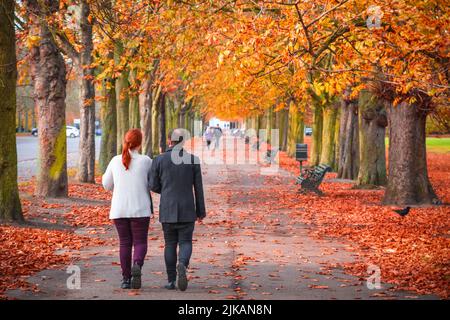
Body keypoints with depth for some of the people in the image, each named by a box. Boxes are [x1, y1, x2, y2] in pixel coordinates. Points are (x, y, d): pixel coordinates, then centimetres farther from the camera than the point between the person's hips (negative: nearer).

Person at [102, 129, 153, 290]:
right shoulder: (146, 161, -7)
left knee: (125, 243, 12)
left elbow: (107, 184, 12)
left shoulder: (115, 160, 1)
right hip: (140, 209, -2)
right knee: (140, 243, 5)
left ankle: (126, 278, 8)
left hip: (119, 209, 2)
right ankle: (137, 266, -24)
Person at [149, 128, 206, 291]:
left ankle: (171, 280, 9)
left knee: (170, 244, 12)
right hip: (187, 210, 0)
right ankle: (182, 265, -27)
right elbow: (198, 188, 0)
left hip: (167, 210, 1)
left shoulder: (158, 160, -3)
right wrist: (201, 211, 7)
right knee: (185, 243, 4)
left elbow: (154, 186, 2)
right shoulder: (193, 159, -2)